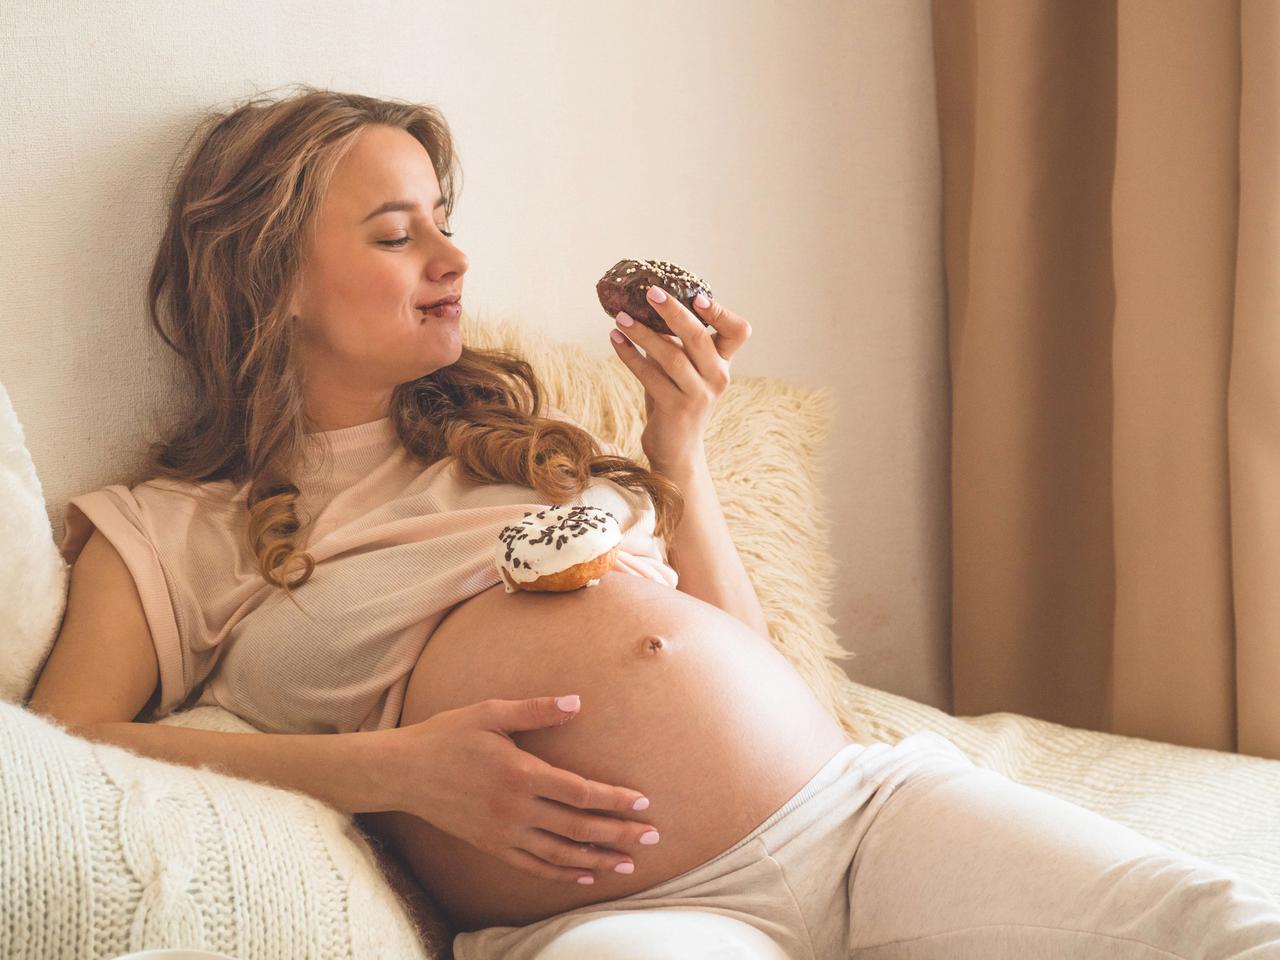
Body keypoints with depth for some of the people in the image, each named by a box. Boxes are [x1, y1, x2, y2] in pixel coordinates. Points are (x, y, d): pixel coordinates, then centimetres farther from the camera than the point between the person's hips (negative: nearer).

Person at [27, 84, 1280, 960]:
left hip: (864, 796, 5)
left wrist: (680, 448, 14)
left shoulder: (512, 433, 25)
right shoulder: (176, 530, 11)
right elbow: (58, 745, -7)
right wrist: (397, 769, -13)